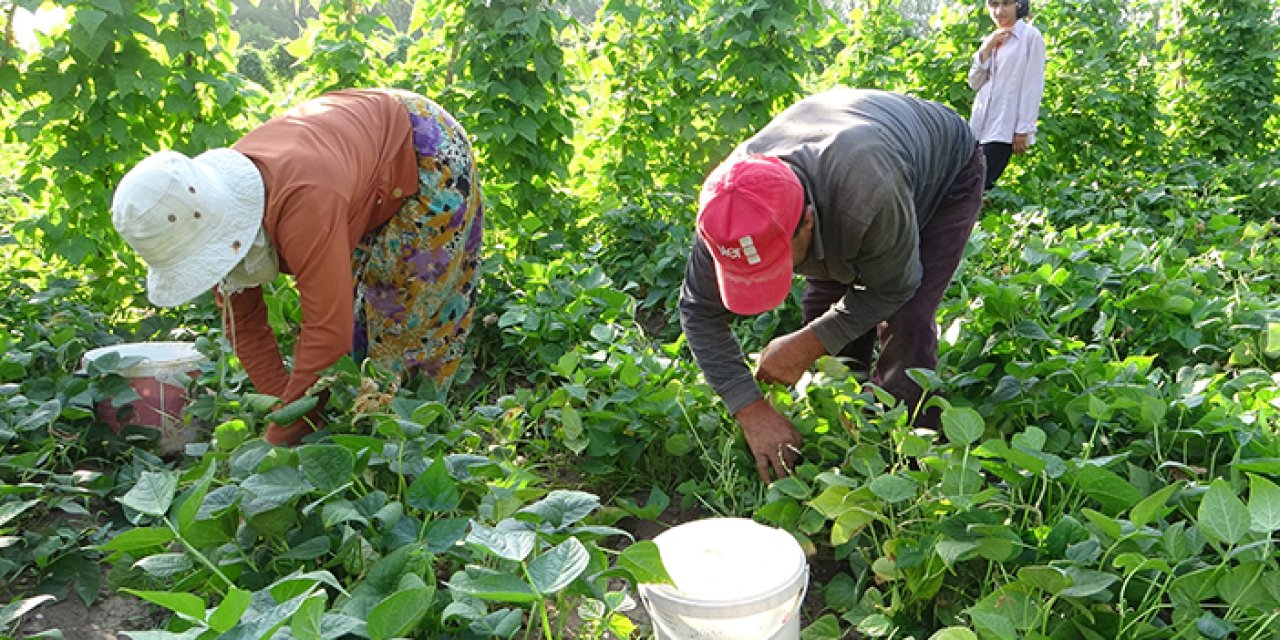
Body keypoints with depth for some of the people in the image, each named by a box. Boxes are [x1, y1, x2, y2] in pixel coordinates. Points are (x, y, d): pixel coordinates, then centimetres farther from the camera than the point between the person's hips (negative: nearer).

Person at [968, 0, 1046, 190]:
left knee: (979, 186, -14)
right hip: (980, 125, 6)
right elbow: (974, 83, 12)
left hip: (1004, 127, -6)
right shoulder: (992, 40, 17)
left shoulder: (1031, 36, -2)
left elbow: (1033, 87, -7)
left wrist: (1023, 130, -12)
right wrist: (987, 47, 0)